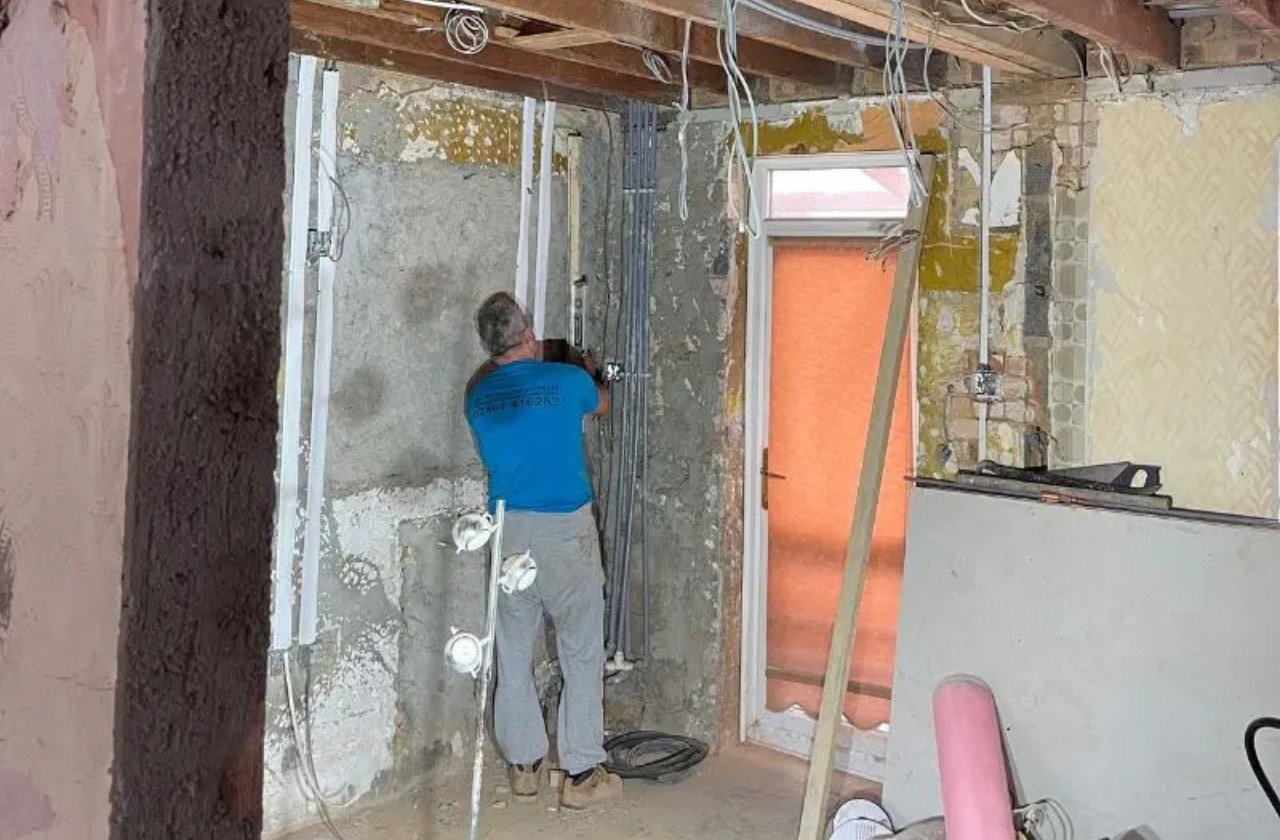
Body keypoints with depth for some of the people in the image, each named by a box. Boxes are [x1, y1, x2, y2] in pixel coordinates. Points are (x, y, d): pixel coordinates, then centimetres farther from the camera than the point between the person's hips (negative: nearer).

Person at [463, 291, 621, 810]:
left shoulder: (479, 395, 2)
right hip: (565, 532, -4)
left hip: (507, 532, 4)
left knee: (514, 654, 13)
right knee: (582, 654, 5)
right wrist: (589, 373, 37)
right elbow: (601, 404, 16)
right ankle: (582, 774, 8)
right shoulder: (567, 381, -7)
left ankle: (524, 765, 22)